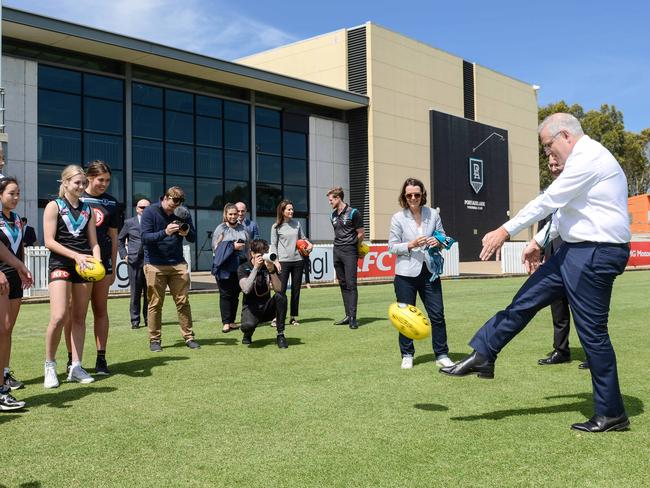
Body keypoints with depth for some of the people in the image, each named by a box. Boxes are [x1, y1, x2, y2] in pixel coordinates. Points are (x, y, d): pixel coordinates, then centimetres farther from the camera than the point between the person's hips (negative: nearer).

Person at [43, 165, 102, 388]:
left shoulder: (88, 209, 15)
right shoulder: (54, 206, 1)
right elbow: (49, 241, -7)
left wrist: (97, 261, -5)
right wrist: (75, 255, -18)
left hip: (84, 266, 5)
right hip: (60, 264, -5)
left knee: (79, 317, 5)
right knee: (59, 317, -16)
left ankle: (76, 367, 12)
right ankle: (50, 365, 2)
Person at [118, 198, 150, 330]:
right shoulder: (129, 223, 11)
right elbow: (120, 239, 18)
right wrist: (124, 254, 7)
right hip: (134, 261, 0)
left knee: (149, 292, 3)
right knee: (135, 292, 2)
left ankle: (148, 319, 12)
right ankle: (135, 320, 8)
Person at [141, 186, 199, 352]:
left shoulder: (183, 213, 4)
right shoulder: (150, 211, -6)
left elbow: (193, 238, 6)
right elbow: (144, 237, -14)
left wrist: (187, 232, -17)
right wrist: (165, 232, -28)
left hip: (178, 263, 3)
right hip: (155, 265, -2)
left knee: (183, 302, 2)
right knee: (155, 304, 2)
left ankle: (188, 337, 9)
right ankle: (154, 340, 10)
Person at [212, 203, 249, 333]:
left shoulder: (243, 229, 13)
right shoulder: (221, 229, 2)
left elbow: (248, 247, 16)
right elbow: (216, 247, -5)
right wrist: (232, 246, -12)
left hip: (239, 266, 3)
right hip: (225, 267, -3)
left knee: (235, 294, 6)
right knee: (225, 295, -1)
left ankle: (232, 321, 14)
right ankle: (225, 323, 0)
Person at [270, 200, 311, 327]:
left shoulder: (297, 224, 10)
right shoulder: (276, 226, 0)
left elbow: (302, 238, 19)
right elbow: (273, 245, 0)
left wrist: (308, 244, -2)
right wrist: (276, 260, -8)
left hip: (298, 260, 4)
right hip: (283, 261, -4)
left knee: (296, 289, 7)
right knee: (281, 289, -6)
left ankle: (294, 317, 14)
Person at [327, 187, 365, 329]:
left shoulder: (353, 213, -8)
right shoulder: (334, 215, 12)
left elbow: (361, 233, -3)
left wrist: (351, 246, 8)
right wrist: (339, 245, 10)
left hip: (349, 252, -7)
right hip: (337, 251, 7)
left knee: (351, 284, -9)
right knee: (343, 284, 8)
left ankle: (353, 317, -9)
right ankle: (348, 315, 13)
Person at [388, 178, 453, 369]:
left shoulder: (433, 214, 4)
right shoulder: (398, 218, -2)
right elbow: (392, 247, -2)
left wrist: (438, 242, -10)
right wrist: (411, 245, -18)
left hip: (429, 271, 2)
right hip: (406, 274, -2)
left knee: (437, 315, 2)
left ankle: (442, 355, 14)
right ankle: (407, 356, 19)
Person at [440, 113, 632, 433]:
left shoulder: (589, 158, -16)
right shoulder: (583, 159, 17)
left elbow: (548, 201, -18)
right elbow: (562, 208, 25)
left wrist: (505, 231, -13)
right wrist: (539, 242, 26)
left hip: (596, 256, -10)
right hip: (576, 251, 10)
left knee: (592, 333, -2)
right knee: (524, 302, 8)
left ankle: (611, 414, 11)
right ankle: (482, 356, 15)